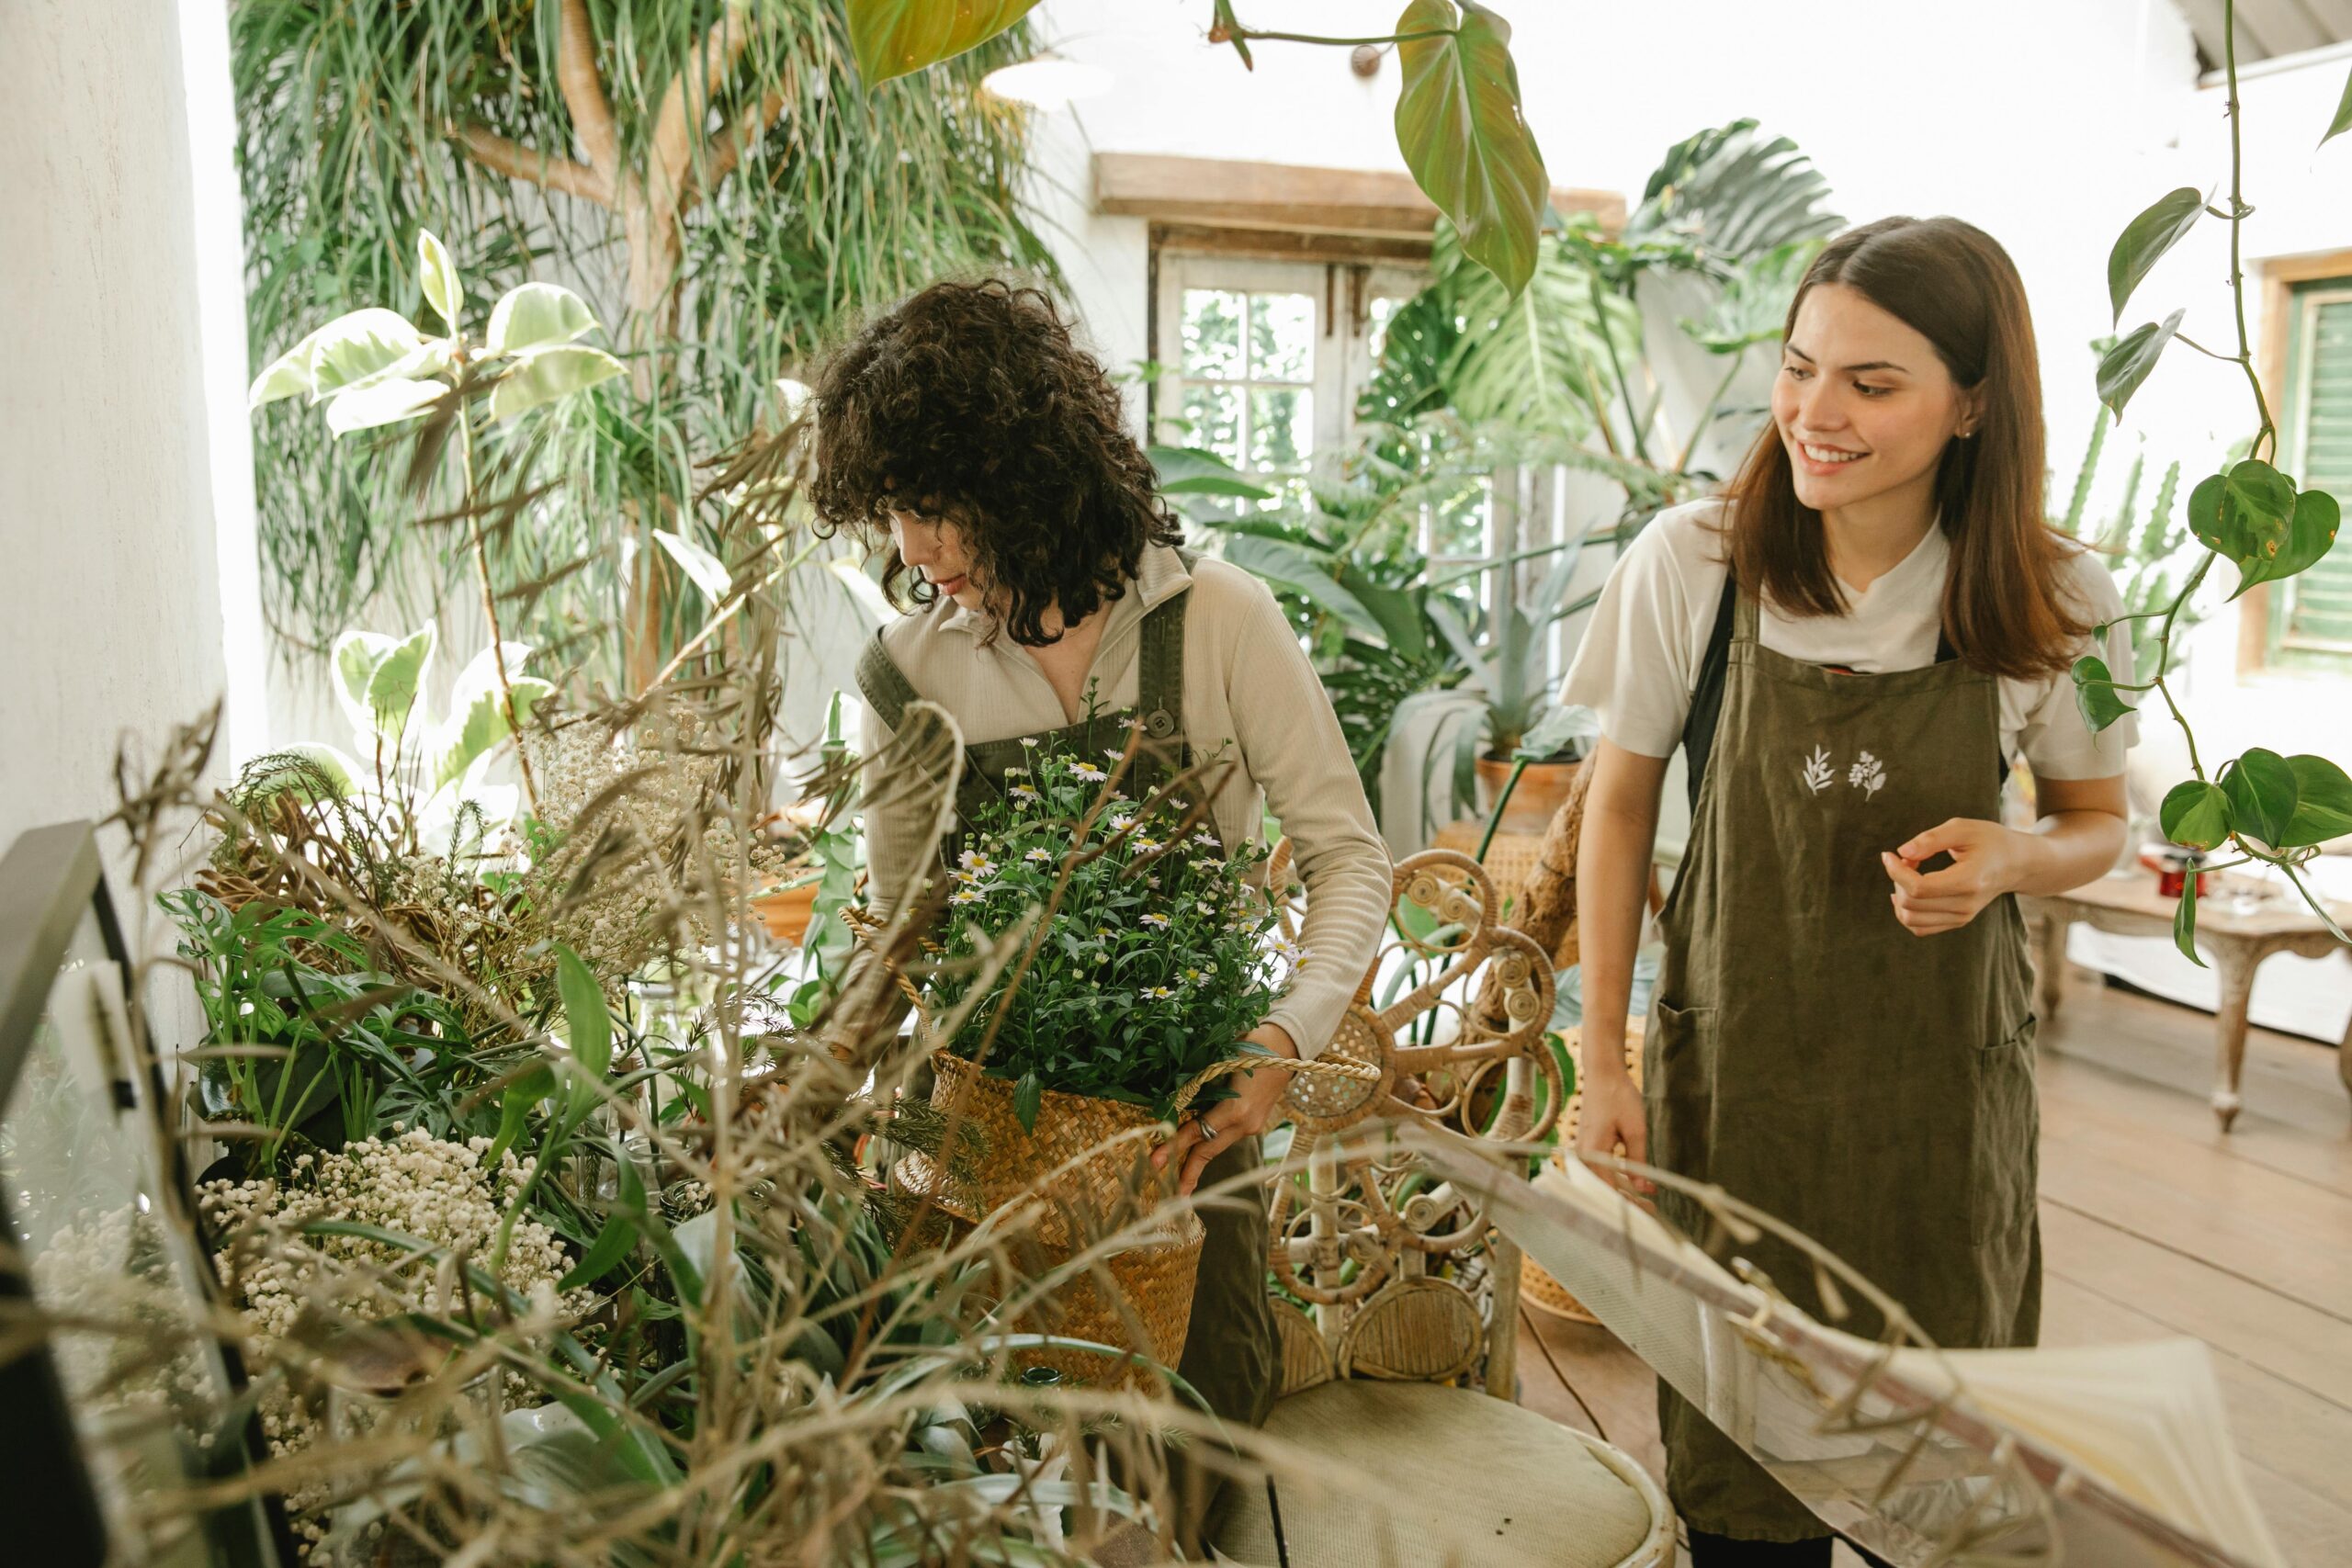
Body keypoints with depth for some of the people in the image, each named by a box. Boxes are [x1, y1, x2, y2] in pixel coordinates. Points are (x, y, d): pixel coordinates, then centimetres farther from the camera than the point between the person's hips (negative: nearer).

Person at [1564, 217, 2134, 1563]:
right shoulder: (1690, 565, -12)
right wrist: (1604, 1061, -1)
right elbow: (1621, 805, -1)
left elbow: (2098, 822, 7)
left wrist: (2012, 859, -18)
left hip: (1945, 1084, 1)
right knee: (1735, 1460, 12)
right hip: (1731, 1073, 0)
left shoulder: (2057, 604, -9)